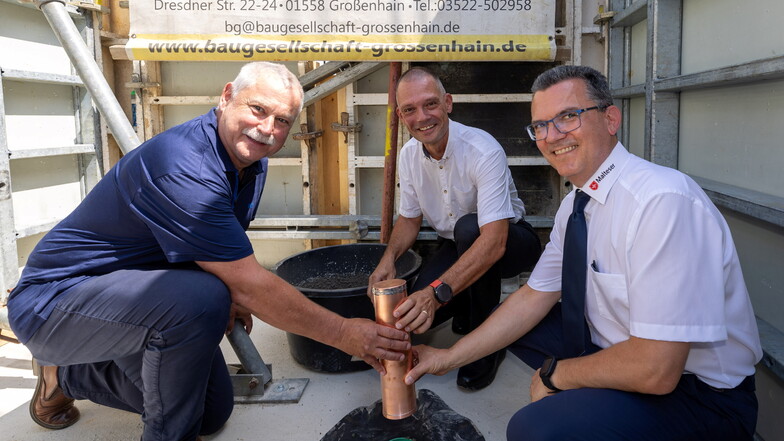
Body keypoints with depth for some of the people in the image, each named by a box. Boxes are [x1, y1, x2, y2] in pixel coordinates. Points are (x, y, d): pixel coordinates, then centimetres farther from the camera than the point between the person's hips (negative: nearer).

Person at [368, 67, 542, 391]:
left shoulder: (484, 151, -29)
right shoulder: (409, 155, -7)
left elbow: (494, 241, -39)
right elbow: (410, 218, 7)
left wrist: (436, 293, -51)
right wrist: (388, 258, -14)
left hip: (510, 242, -4)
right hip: (456, 247, 5)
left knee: (467, 228, -39)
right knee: (413, 312, -22)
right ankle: (467, 309, 15)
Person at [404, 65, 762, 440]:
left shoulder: (663, 201, -28)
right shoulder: (574, 204, 1)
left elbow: (655, 370, -30)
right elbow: (533, 298, 7)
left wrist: (554, 373, -13)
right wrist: (449, 357, 1)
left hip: (699, 395, -8)